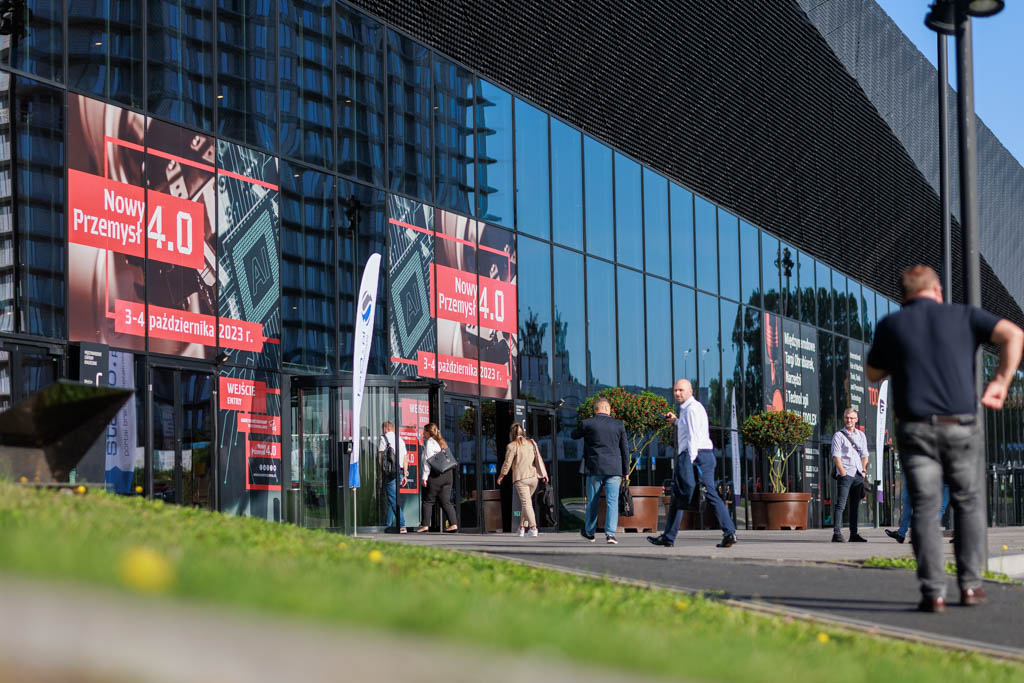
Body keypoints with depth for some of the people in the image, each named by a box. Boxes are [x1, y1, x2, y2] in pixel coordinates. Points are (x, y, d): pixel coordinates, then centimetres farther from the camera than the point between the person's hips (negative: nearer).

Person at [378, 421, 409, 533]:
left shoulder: (384, 438, 0)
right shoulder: (400, 440, 18)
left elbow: (382, 456, -6)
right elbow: (405, 459, 16)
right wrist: (405, 475, 17)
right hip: (400, 472, 7)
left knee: (393, 500, -10)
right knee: (391, 499, 15)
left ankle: (402, 526, -19)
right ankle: (387, 525, 17)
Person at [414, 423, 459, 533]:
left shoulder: (430, 442, -6)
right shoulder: (442, 443, 18)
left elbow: (428, 460, -12)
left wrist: (424, 476, -13)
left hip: (435, 475, -8)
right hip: (448, 474, 8)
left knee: (428, 500, -1)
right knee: (446, 501, 7)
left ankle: (425, 525, -2)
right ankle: (453, 524, -3)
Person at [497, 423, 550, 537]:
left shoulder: (512, 446, -6)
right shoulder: (532, 442, 9)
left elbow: (507, 463, -4)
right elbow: (539, 459, 9)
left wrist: (500, 476, 9)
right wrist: (543, 474, 16)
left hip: (520, 478, -5)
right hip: (533, 476, 5)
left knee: (526, 503, -6)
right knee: (527, 502, 17)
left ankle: (533, 528, -15)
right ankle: (522, 527, 19)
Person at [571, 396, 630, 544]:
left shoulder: (587, 424, -4)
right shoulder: (618, 425, 1)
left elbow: (573, 435, 15)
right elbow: (625, 449, 5)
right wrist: (626, 471, 11)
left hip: (594, 468, 0)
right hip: (614, 469, 0)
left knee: (592, 502, 13)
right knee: (612, 501, -1)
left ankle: (589, 532, 26)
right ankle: (610, 533, -13)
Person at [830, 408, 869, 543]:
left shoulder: (861, 435, 18)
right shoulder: (838, 435, 1)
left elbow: (864, 455, 20)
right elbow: (836, 456, -6)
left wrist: (863, 470, 5)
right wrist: (843, 473, -13)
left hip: (858, 475, 5)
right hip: (845, 474, -5)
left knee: (855, 506, 7)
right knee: (841, 505, -12)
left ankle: (854, 534, 11)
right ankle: (837, 534, -16)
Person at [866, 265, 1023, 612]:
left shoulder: (891, 325, 8)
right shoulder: (963, 316, 8)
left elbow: (873, 374, 20)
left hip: (915, 430, 0)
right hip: (961, 427, 0)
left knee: (925, 509, 2)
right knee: (969, 503, 14)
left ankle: (933, 592, -5)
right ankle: (970, 584, 11)